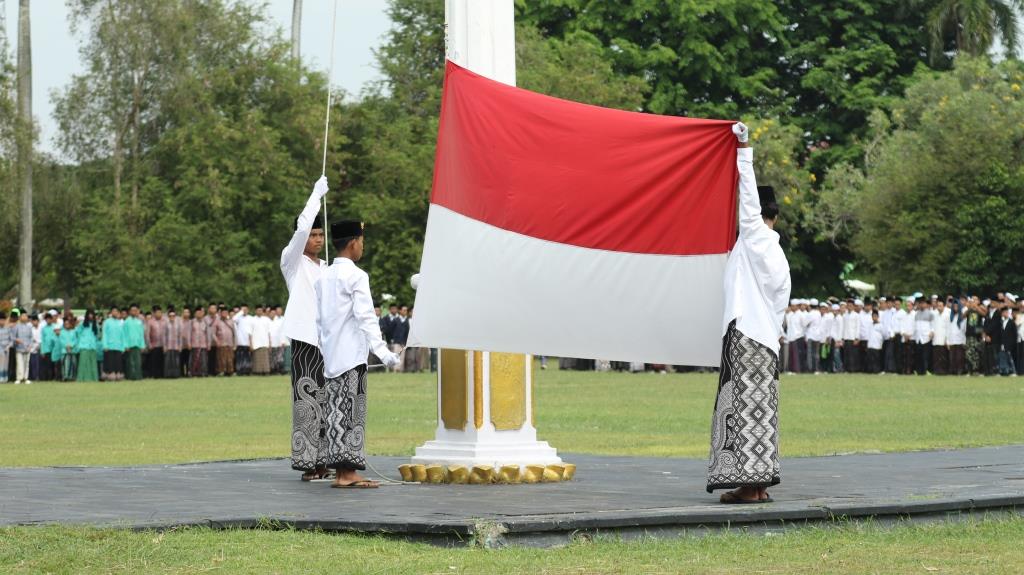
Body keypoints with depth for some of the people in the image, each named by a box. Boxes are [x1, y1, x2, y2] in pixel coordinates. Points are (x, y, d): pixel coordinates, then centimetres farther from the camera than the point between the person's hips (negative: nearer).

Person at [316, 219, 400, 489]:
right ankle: (347, 472, -9)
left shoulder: (324, 277, 14)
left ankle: (344, 472, 7)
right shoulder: (356, 276, -9)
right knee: (350, 414, -7)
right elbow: (365, 317, -16)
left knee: (337, 412, 7)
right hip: (351, 355, -7)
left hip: (331, 356, 7)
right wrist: (382, 350, -18)